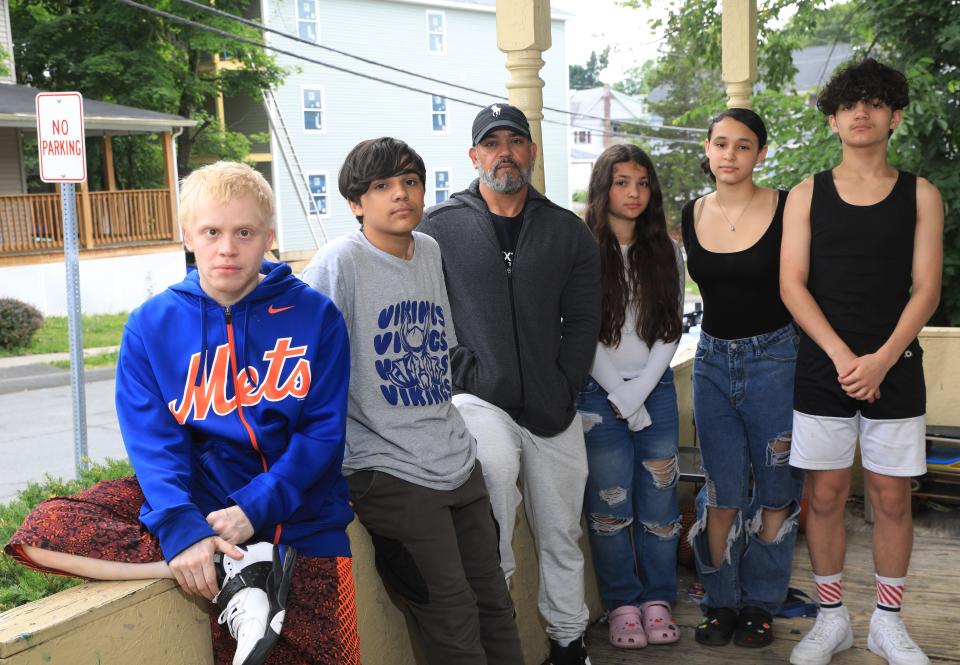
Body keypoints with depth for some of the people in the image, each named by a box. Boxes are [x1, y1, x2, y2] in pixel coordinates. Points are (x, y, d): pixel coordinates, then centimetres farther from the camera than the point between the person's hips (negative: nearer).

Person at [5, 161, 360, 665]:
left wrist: (254, 508, -22)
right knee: (45, 529, -20)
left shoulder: (314, 315, -7)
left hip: (296, 515, -2)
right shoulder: (151, 325, -3)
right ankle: (235, 575, -24)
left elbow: (324, 432, -10)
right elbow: (153, 441, -10)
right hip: (197, 497, 2)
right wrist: (182, 527, -28)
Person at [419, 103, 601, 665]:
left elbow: (583, 320, 6)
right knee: (495, 462, -36)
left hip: (553, 409, 3)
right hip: (480, 397, -3)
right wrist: (464, 372, -9)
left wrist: (564, 392, -2)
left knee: (562, 535, 13)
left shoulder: (569, 231, 7)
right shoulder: (440, 227, 0)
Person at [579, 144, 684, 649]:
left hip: (655, 390, 3)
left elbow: (670, 332, 5)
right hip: (599, 393, -3)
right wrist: (619, 397, -8)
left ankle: (657, 600, 18)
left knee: (658, 503, 4)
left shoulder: (666, 253, 8)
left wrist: (638, 393, -6)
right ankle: (622, 604, 15)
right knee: (609, 506, 0)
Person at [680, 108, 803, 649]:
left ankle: (761, 603, 22)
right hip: (713, 359, 3)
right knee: (723, 491, 8)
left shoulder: (785, 209, -8)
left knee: (775, 490, 7)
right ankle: (721, 600, 21)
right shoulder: (691, 216, 4)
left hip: (775, 359, -3)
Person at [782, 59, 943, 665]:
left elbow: (926, 288, -1)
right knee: (826, 496, 4)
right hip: (823, 367, 0)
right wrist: (842, 356, -13)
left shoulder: (920, 196, 5)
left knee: (892, 498, 5)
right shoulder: (808, 195, 6)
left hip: (895, 369, 0)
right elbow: (792, 283, -2)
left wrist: (882, 359, -15)